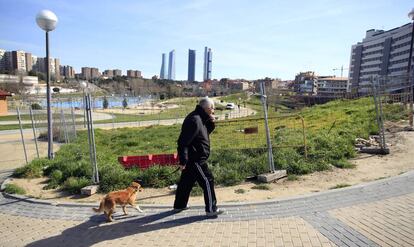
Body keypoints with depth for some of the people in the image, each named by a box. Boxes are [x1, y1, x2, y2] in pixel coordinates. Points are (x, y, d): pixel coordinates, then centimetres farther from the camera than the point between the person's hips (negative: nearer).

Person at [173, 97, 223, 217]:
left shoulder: (200, 119, 10)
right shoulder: (194, 120, -23)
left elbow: (206, 132, 22)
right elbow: (183, 141, -25)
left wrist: (211, 123, 2)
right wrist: (183, 160, -24)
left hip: (191, 158, 11)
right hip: (195, 159, -11)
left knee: (186, 182, 20)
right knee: (207, 181, -1)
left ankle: (179, 205, 34)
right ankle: (211, 209, 10)